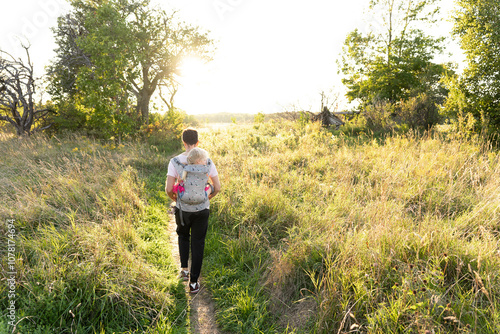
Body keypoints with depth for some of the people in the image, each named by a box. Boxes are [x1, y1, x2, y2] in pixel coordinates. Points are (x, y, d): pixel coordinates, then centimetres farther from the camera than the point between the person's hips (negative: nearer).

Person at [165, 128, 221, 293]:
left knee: (183, 236, 29)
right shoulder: (207, 161, -8)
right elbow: (217, 187, -6)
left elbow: (168, 189, -15)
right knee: (198, 244, 11)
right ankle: (193, 282, 18)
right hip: (202, 209, 0)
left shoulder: (175, 161, -12)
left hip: (182, 208, 0)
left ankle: (184, 268, 27)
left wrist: (175, 199, 7)